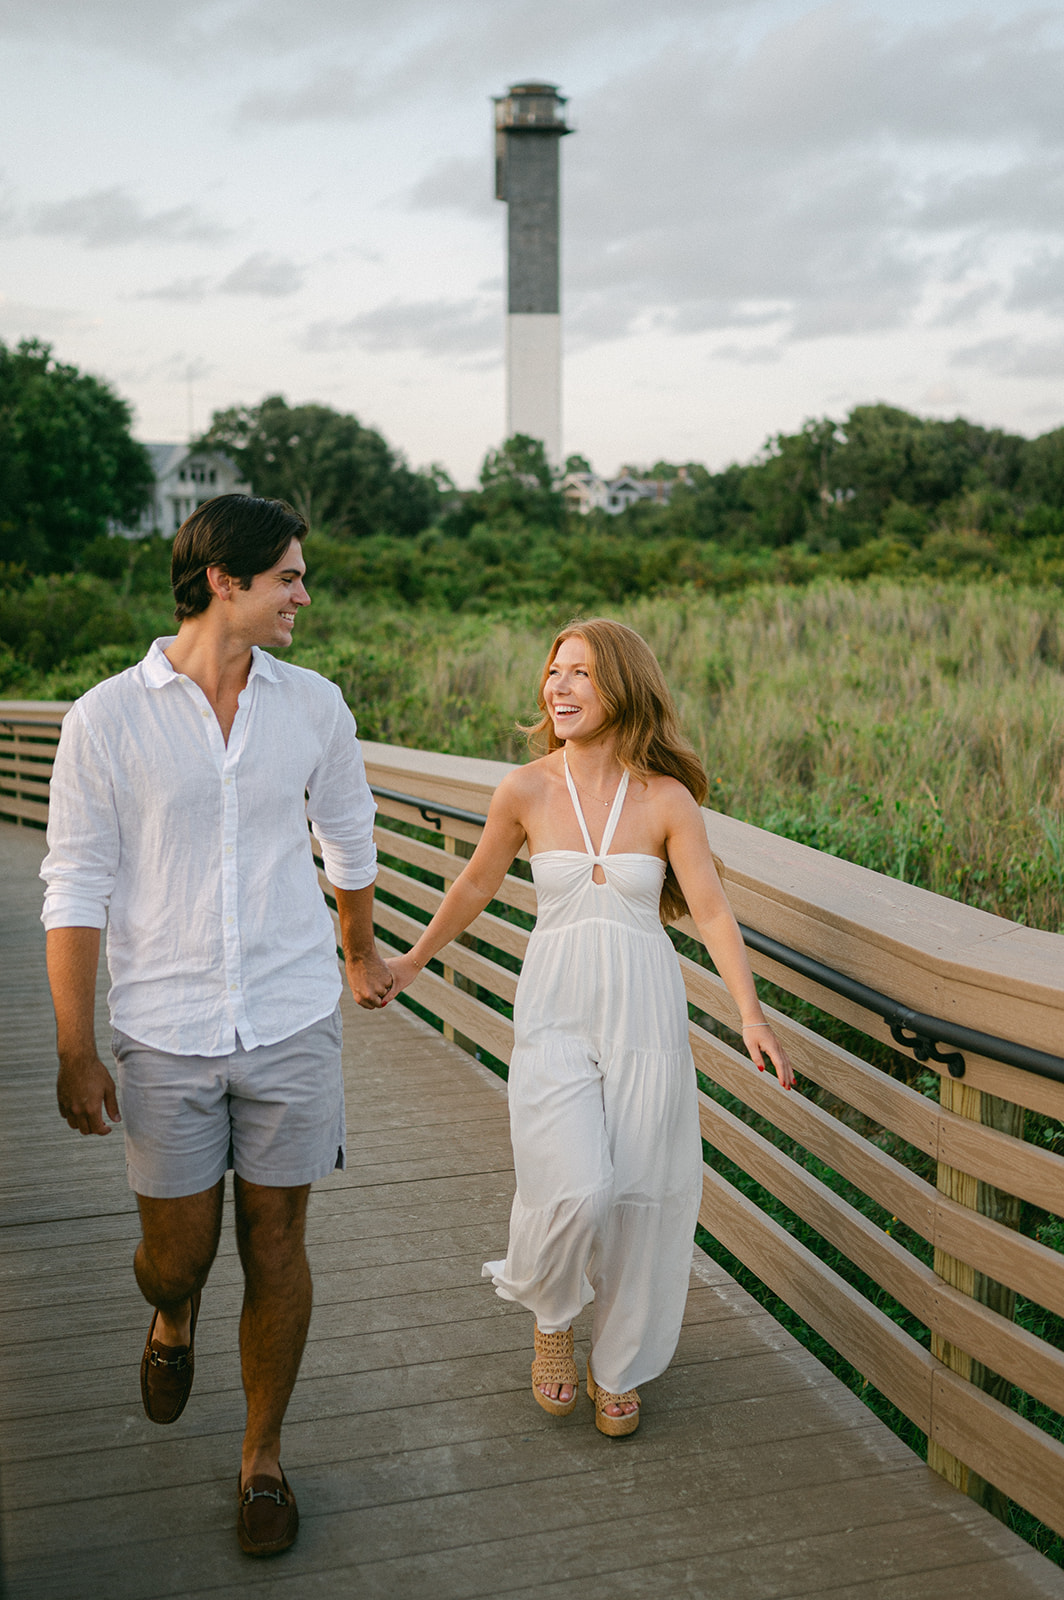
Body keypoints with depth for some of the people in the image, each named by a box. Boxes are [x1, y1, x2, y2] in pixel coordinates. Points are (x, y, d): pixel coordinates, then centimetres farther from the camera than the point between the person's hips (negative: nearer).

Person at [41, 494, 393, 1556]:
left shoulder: (313, 706, 1)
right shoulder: (106, 720, -7)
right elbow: (76, 890, -5)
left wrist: (361, 957, 29)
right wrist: (75, 1053, -7)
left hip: (292, 1028, 2)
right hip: (164, 1038, -1)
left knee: (275, 1246, 8)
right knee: (175, 1254, 8)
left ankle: (262, 1457, 29)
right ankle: (172, 1319, 47)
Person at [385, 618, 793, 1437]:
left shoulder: (667, 799, -5)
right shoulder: (526, 791, -3)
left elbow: (713, 911, -8)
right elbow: (477, 885, 12)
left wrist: (750, 1013, -21)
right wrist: (414, 961, 22)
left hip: (645, 1013, 1)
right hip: (555, 1011, 0)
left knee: (639, 1199, 5)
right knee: (575, 1189, -16)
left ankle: (618, 1365, 31)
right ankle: (552, 1316, 19)